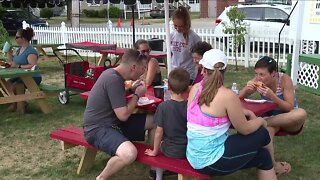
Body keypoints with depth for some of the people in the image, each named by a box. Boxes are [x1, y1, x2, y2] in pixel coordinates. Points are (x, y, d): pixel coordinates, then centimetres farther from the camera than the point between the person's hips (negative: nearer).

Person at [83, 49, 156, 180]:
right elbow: (123, 115, -22)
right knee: (129, 154, -36)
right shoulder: (114, 79, -23)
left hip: (113, 122, 10)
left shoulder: (113, 73, 7)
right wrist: (137, 95, -8)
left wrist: (132, 90, 11)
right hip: (98, 129, -10)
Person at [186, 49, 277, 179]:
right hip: (211, 161, -7)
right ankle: (272, 165, 35)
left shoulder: (195, 88, 1)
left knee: (262, 155, 21)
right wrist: (261, 121, 12)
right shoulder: (227, 96, -20)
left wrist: (242, 112, 16)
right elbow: (245, 129, -7)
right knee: (262, 134, 12)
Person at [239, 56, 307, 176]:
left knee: (301, 113, -36)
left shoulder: (285, 80, -20)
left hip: (289, 122, -1)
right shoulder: (259, 80, -11)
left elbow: (290, 108, -22)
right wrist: (247, 89, -29)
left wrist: (272, 95, -37)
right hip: (271, 119, 1)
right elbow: (239, 98, -6)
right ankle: (273, 165, -26)